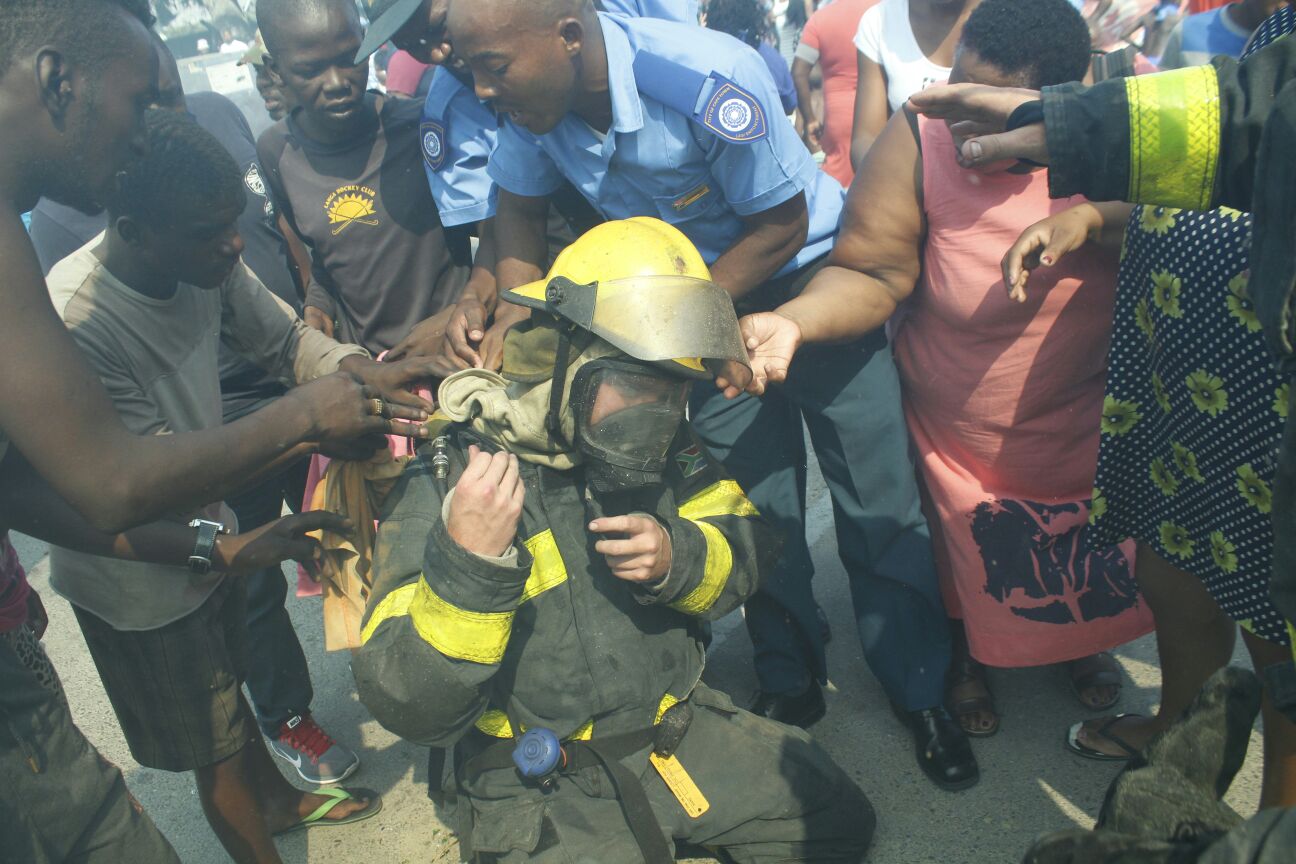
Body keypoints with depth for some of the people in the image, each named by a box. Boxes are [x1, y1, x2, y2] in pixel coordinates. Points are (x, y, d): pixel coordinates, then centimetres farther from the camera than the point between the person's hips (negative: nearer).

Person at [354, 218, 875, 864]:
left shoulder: (661, 450, -1)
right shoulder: (445, 486, -18)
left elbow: (748, 550, 1)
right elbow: (407, 707, -21)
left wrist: (677, 558, -21)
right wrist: (467, 563, -38)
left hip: (677, 730, 5)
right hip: (538, 787, -5)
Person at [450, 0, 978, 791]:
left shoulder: (710, 81, -33)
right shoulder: (534, 96, -16)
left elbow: (782, 224, -21)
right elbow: (520, 206, 3)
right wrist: (518, 305, -14)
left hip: (812, 275, -4)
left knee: (879, 501, 1)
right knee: (758, 502, 10)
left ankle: (922, 692, 22)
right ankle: (790, 687, 31)